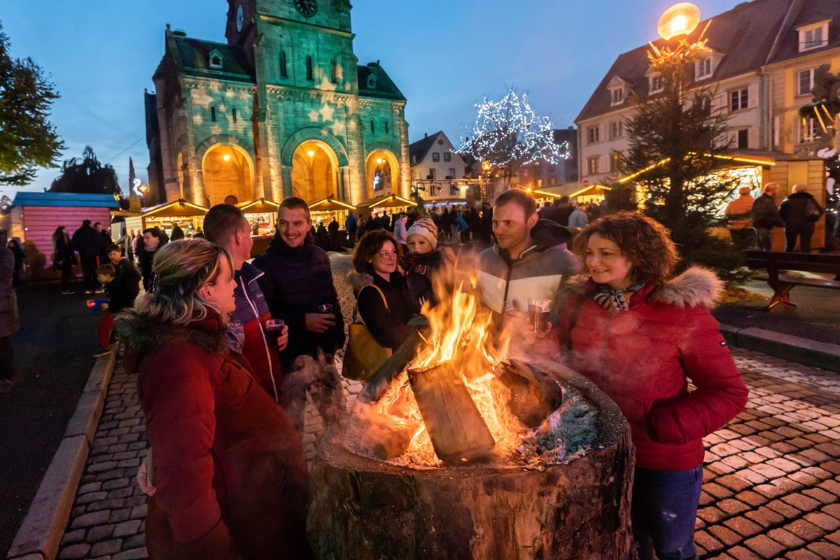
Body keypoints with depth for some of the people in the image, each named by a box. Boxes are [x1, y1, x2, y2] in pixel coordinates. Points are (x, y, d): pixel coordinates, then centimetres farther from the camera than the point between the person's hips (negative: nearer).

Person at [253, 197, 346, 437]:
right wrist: (302, 321, -23)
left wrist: (338, 333, 10)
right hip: (290, 356, -5)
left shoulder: (319, 256, 6)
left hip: (323, 352, 6)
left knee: (337, 412, 20)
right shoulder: (265, 263, -11)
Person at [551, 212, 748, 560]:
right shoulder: (579, 303, -5)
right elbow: (563, 364, 7)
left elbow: (728, 392, -14)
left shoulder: (681, 311, -19)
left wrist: (662, 427, -23)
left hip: (666, 462, -3)